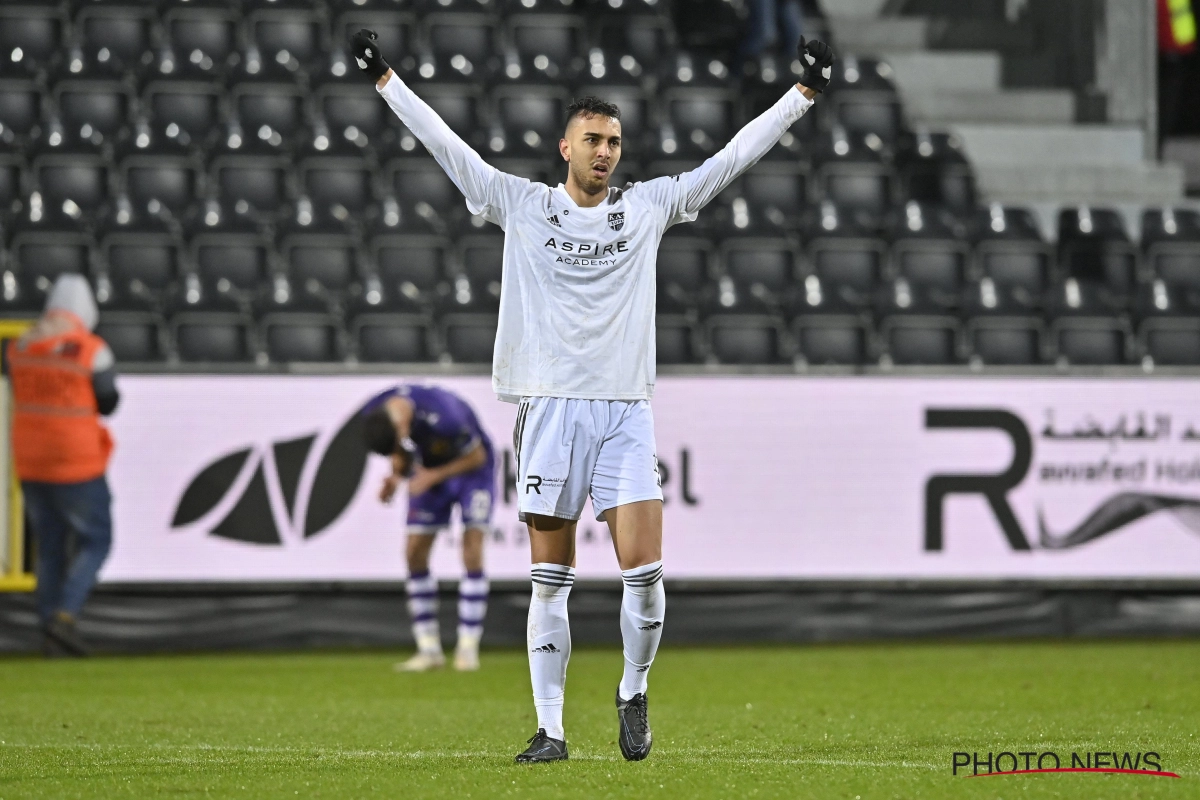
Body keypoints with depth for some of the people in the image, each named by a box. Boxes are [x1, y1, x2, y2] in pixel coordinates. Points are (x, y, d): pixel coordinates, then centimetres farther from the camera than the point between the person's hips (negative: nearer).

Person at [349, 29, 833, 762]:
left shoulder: (649, 207, 9)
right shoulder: (521, 205, 7)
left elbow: (734, 157, 10)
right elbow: (447, 145, 7)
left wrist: (803, 95, 8)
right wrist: (386, 80, 5)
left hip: (625, 412, 1)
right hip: (551, 407, -1)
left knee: (645, 570, -9)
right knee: (550, 582, 1)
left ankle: (634, 694, 14)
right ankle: (550, 727, 6)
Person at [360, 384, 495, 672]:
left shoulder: (443, 418, -40)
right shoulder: (375, 415, -21)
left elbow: (477, 456, -21)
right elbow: (400, 454, -1)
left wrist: (433, 476, -28)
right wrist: (396, 475, -22)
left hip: (471, 468, -5)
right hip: (431, 470, 6)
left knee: (472, 553, -14)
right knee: (415, 553, -3)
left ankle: (468, 648, -10)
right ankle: (429, 649, 2)